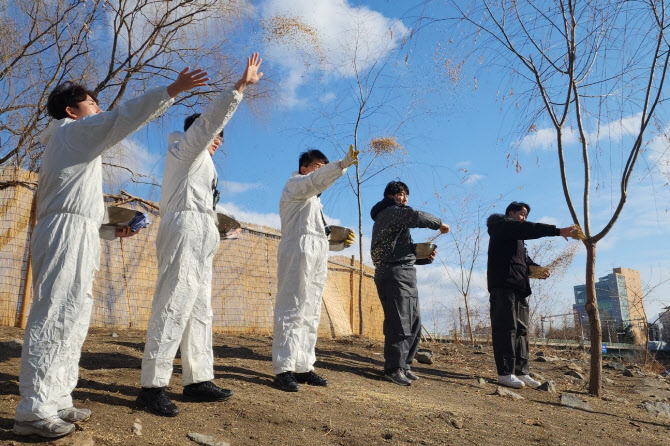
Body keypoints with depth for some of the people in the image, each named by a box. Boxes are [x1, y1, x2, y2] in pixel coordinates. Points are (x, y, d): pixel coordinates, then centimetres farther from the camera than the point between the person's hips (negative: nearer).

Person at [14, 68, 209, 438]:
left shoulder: (68, 143, 29)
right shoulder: (74, 130, 3)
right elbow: (124, 116, -10)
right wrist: (172, 90, -13)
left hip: (75, 236, 10)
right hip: (69, 232, -10)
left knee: (71, 320, 8)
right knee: (55, 318, -12)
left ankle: (56, 401, 12)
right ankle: (34, 411, -11)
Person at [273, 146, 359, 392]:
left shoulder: (314, 200, 30)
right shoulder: (295, 183, 4)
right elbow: (317, 179, -18)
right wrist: (343, 164, -30)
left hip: (317, 254, 9)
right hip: (298, 250, -9)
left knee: (310, 314, 5)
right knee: (292, 311, -12)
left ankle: (303, 367, 8)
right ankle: (283, 369, -12)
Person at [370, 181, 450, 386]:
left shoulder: (400, 222, 29)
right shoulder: (389, 213, -3)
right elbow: (415, 216, -23)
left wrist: (426, 256, 8)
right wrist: (438, 223, -8)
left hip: (407, 276, 10)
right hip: (393, 275, -10)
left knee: (414, 325, 10)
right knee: (399, 324, -11)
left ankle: (404, 365, 18)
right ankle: (394, 368, -4)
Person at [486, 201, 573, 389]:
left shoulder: (516, 236, 32)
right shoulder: (502, 225, 3)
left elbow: (525, 259, 25)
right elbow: (529, 229, -13)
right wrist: (558, 231, -18)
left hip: (518, 287, 10)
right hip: (503, 284, -10)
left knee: (521, 329, 6)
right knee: (506, 327, -13)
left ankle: (522, 372, 7)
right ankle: (505, 373, -14)